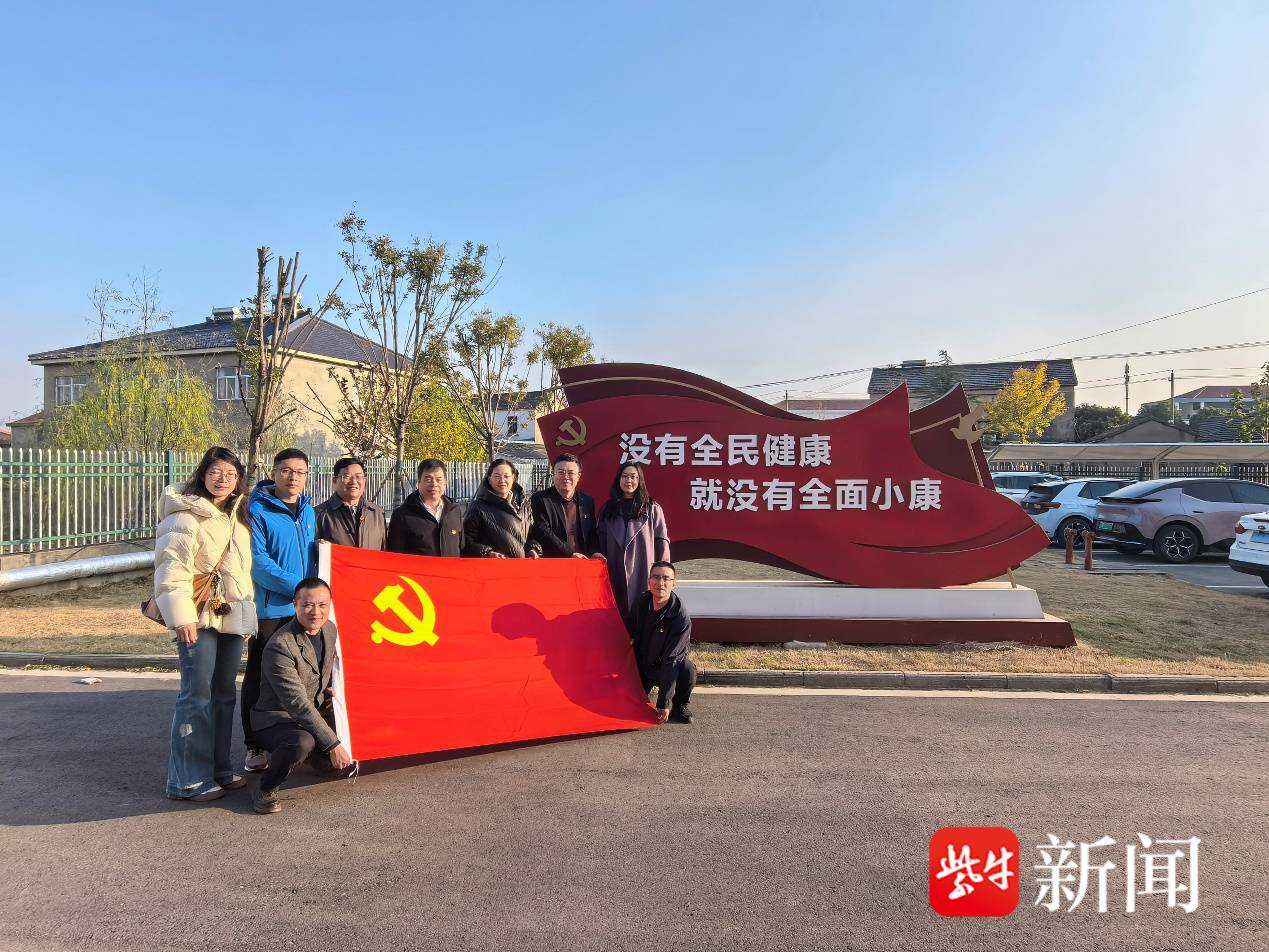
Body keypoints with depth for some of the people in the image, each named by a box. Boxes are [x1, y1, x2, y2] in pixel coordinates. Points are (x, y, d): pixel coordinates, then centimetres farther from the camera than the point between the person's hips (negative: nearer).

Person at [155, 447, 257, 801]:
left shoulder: (237, 516, 14)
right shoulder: (185, 515, -10)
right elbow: (171, 568, -15)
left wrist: (248, 612, 18)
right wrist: (182, 617, -20)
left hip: (232, 615, 8)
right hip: (200, 617, -7)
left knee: (224, 693, 12)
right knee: (197, 696, -6)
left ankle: (218, 767, 22)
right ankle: (187, 780, 4)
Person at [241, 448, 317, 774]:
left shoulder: (308, 511, 11)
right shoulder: (256, 510, -9)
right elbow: (257, 561, -16)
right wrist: (298, 587, -19)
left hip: (305, 609, 6)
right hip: (270, 609, -6)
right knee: (260, 679, 4)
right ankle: (255, 747, 15)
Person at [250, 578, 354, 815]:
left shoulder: (330, 629, -1)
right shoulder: (280, 646, -25)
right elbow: (298, 704, -28)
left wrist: (331, 689, 2)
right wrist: (333, 744, -29)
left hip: (316, 713, 8)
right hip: (276, 718, -7)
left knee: (340, 763, -7)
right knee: (301, 742, -37)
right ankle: (265, 790, -10)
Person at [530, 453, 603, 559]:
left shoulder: (587, 501, 15)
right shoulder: (540, 499, 2)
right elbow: (542, 532, -8)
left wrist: (595, 552, -1)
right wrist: (571, 553, -14)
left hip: (582, 562, 3)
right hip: (551, 562, -3)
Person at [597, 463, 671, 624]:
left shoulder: (652, 509, 2)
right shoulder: (607, 509, 11)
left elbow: (662, 543, -1)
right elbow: (601, 544, 13)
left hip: (644, 575, -2)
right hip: (616, 577, 3)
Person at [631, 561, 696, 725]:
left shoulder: (681, 618, -25)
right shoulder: (641, 602, -10)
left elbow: (671, 660, -27)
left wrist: (663, 703, -27)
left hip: (668, 667, -3)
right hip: (641, 666, 3)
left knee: (687, 671, -34)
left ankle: (679, 705, -3)